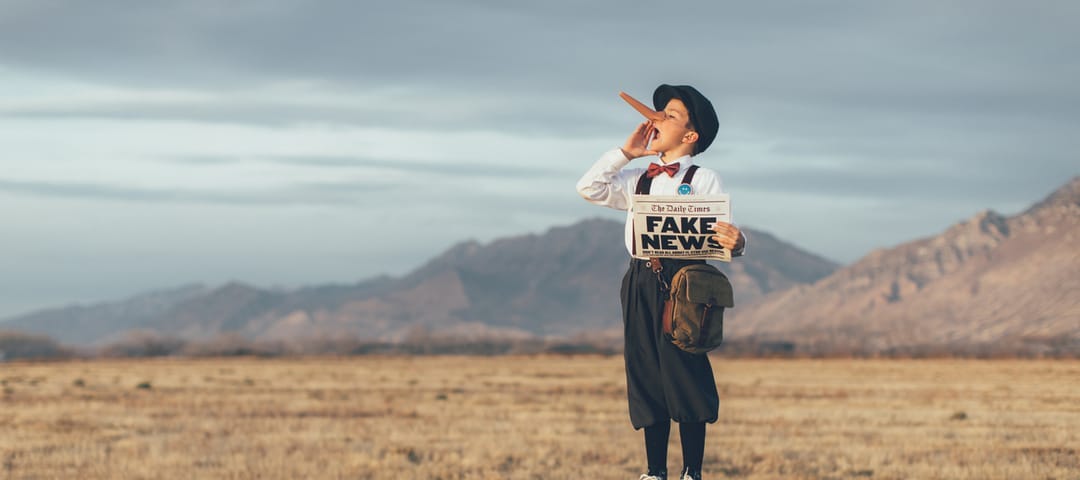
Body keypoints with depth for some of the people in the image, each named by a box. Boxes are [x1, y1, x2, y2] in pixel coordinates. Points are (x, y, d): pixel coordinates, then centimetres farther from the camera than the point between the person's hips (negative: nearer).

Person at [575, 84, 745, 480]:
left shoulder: (704, 180, 2)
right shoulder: (638, 180, 19)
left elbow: (724, 234, -8)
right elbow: (589, 188, 15)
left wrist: (735, 244, -33)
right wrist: (625, 152, 12)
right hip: (640, 283, 5)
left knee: (685, 377, -6)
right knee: (646, 378, 6)